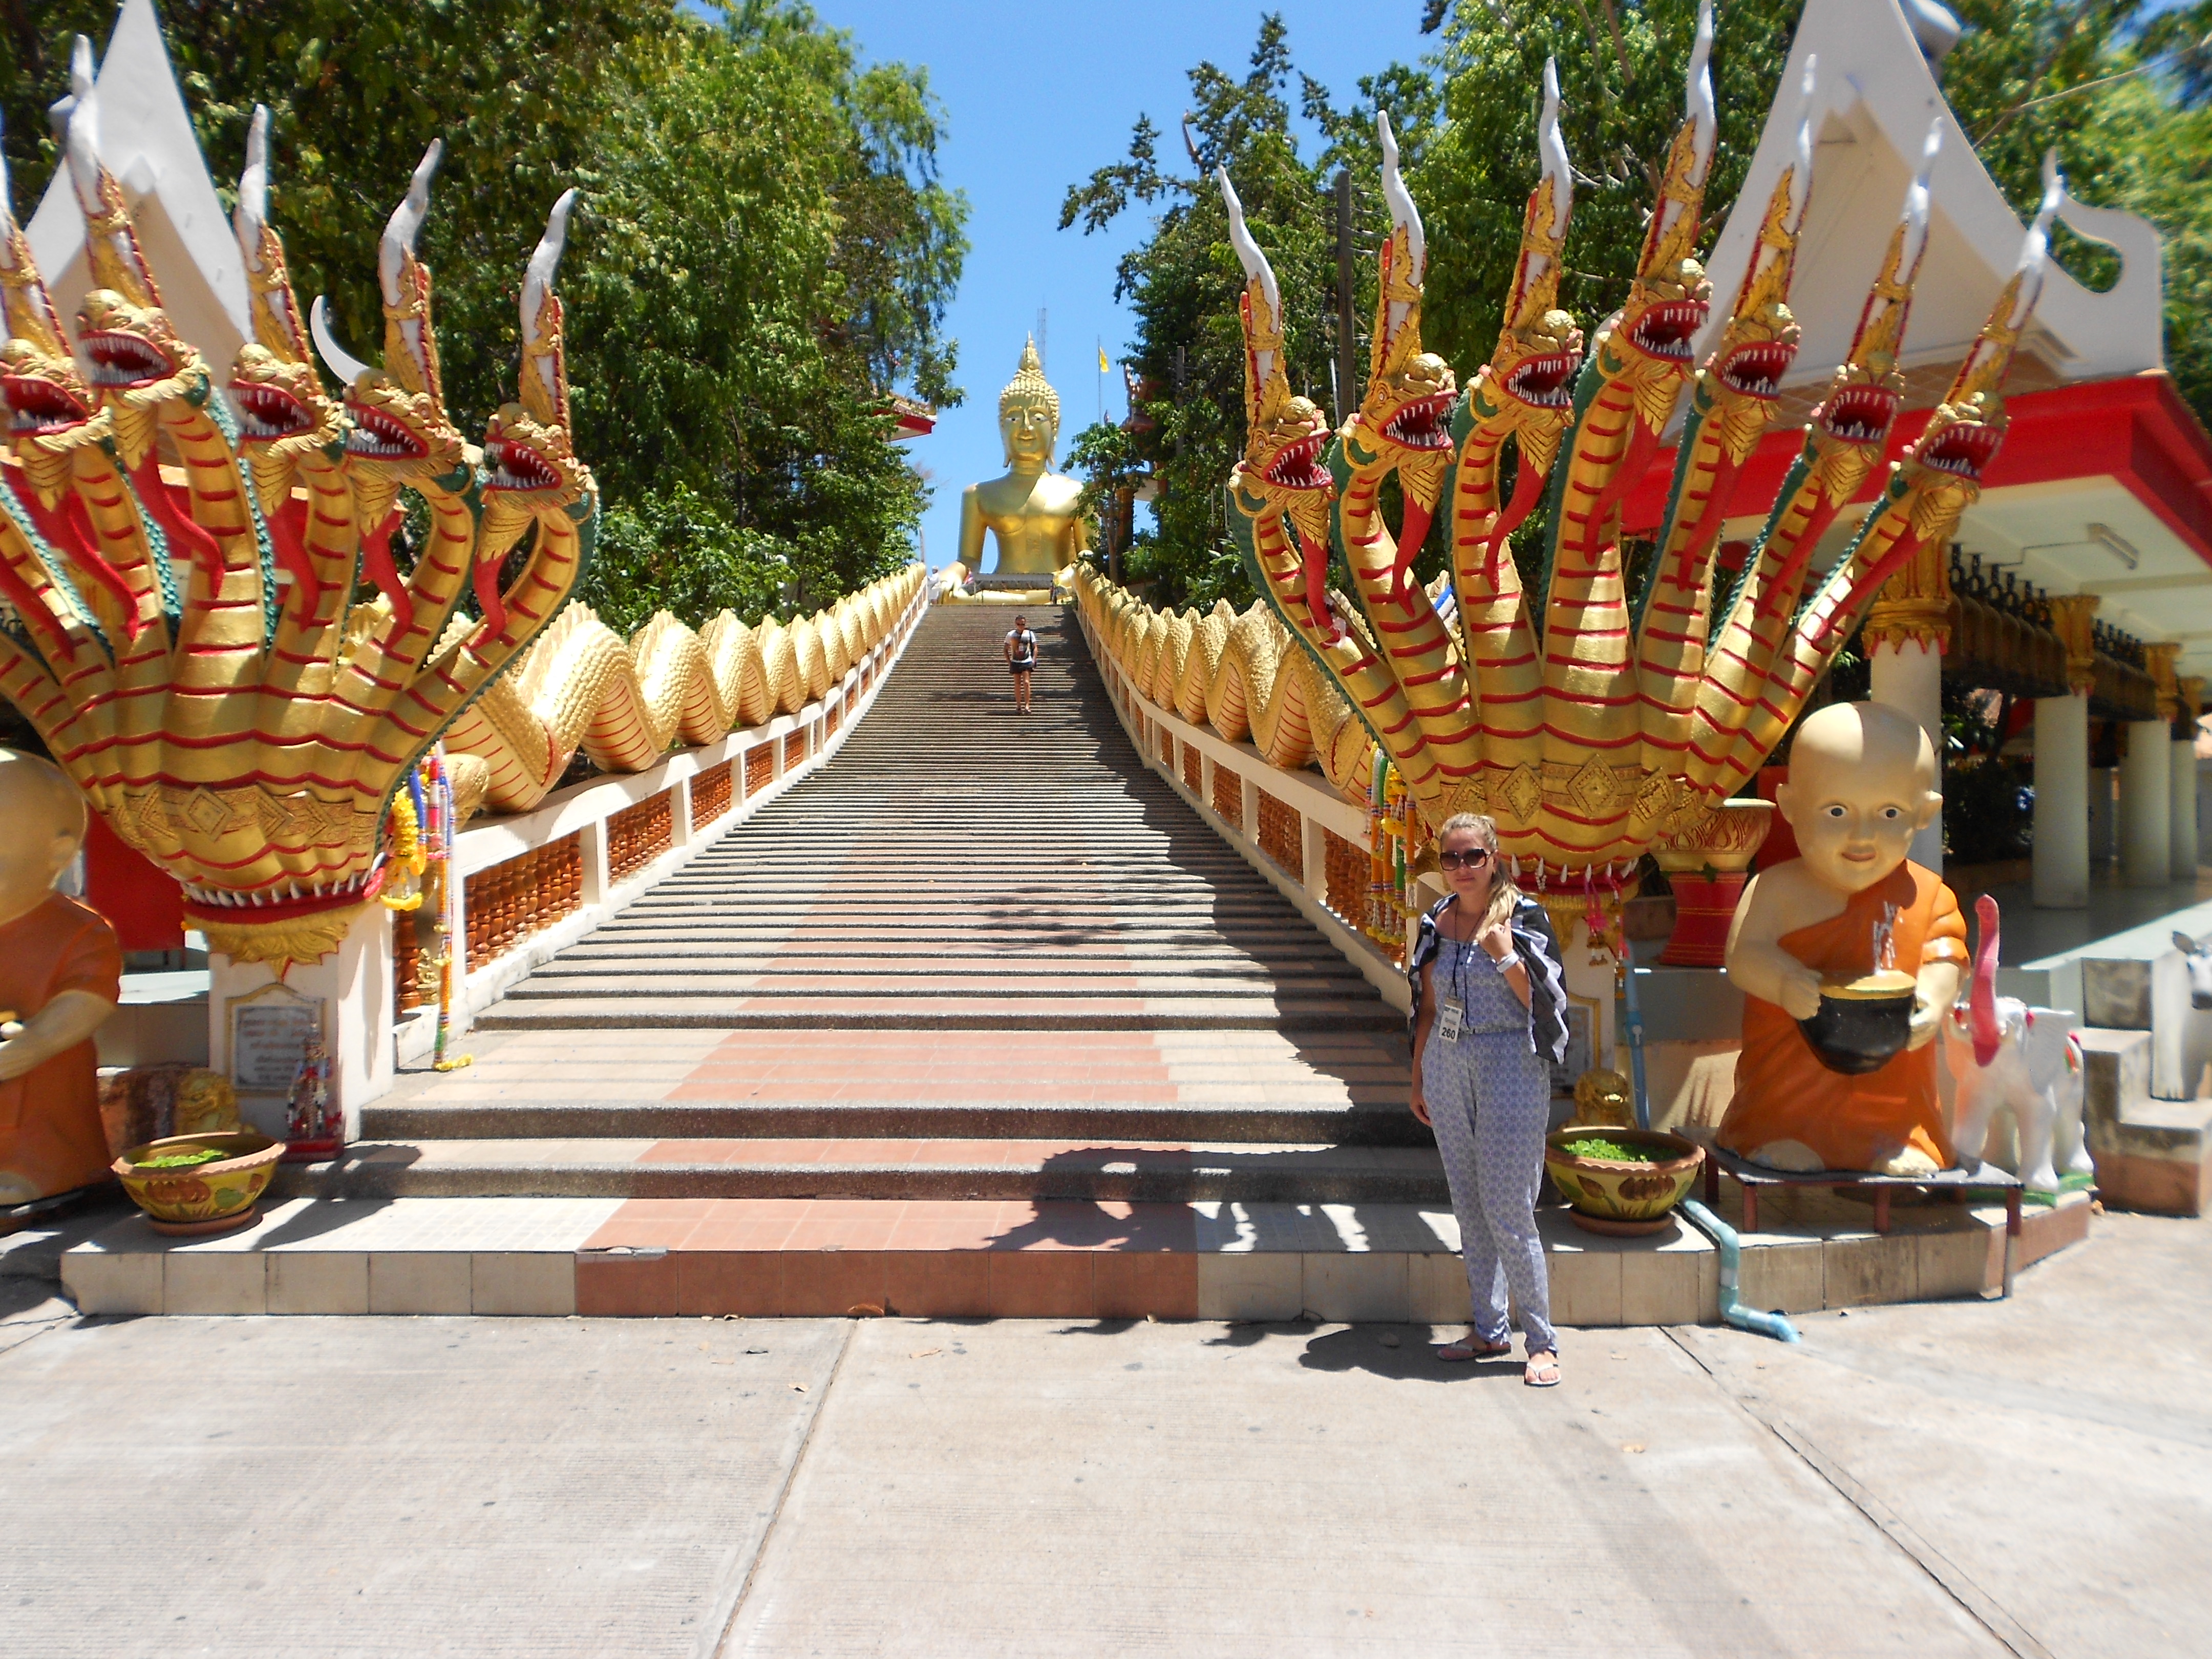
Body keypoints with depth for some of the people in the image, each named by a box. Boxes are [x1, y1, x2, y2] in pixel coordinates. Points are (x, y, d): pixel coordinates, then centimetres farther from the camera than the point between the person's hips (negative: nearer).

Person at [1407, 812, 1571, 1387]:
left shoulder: (1524, 917, -6)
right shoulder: (1437, 921, 8)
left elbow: (1543, 1002, -8)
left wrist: (1506, 955, -20)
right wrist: (1418, 1079, 15)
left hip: (1509, 1066, -5)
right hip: (1447, 1069, 5)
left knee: (1508, 1211, -5)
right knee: (1469, 1208, 11)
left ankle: (1541, 1341, 10)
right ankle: (1489, 1329, 24)